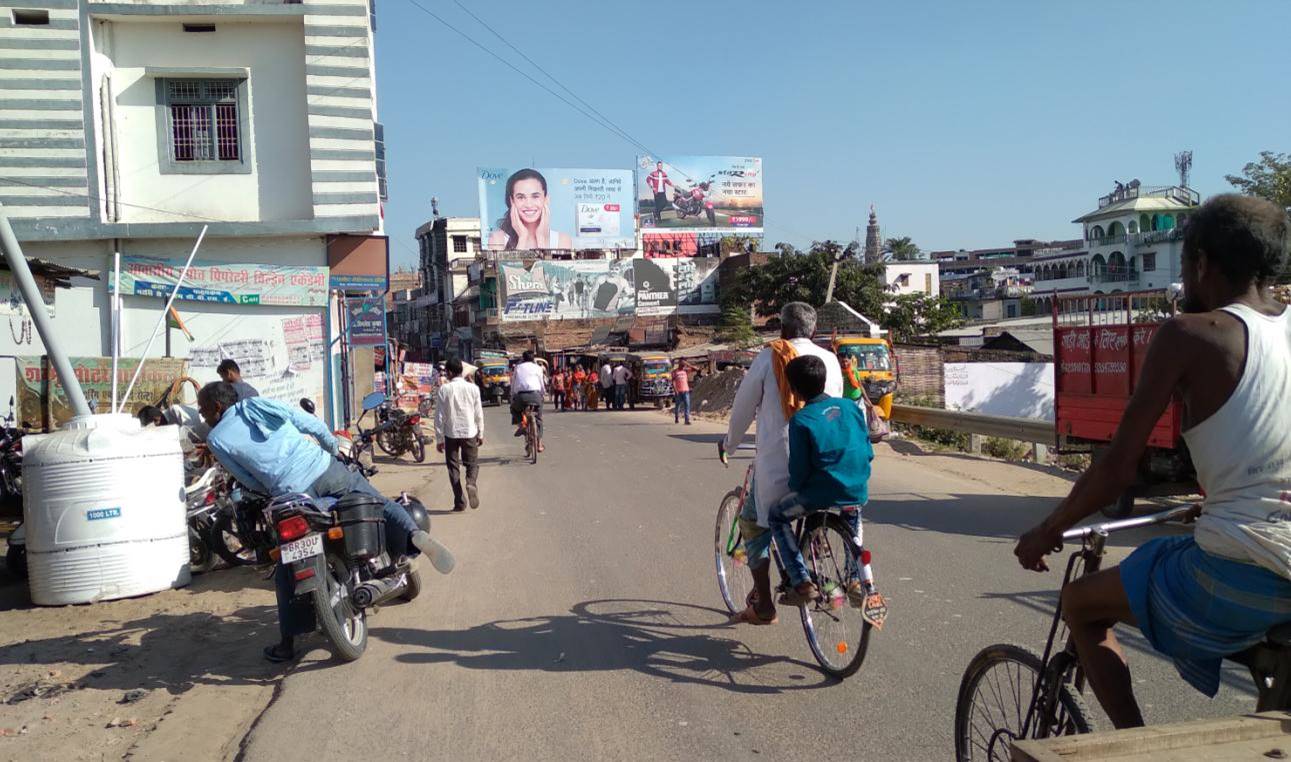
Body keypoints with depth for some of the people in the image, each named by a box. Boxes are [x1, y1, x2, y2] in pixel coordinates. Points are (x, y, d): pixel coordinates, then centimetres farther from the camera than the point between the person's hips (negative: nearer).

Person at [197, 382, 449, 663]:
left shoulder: (216, 438, 8)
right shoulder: (262, 403, 16)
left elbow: (250, 482, 9)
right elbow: (314, 425, 15)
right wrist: (333, 449, 33)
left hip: (291, 495, -2)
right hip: (327, 469, 2)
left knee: (287, 570, 12)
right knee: (381, 504, 13)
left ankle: (288, 644, 19)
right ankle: (415, 534, -18)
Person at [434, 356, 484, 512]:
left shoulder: (443, 390, -7)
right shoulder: (473, 388, -2)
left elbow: (439, 416, -5)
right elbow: (479, 413, 1)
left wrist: (439, 439, 2)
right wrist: (480, 434, 12)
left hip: (451, 434, -1)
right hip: (470, 432, 1)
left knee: (453, 466, 9)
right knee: (472, 463, 13)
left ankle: (459, 502, 5)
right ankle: (471, 483, -19)